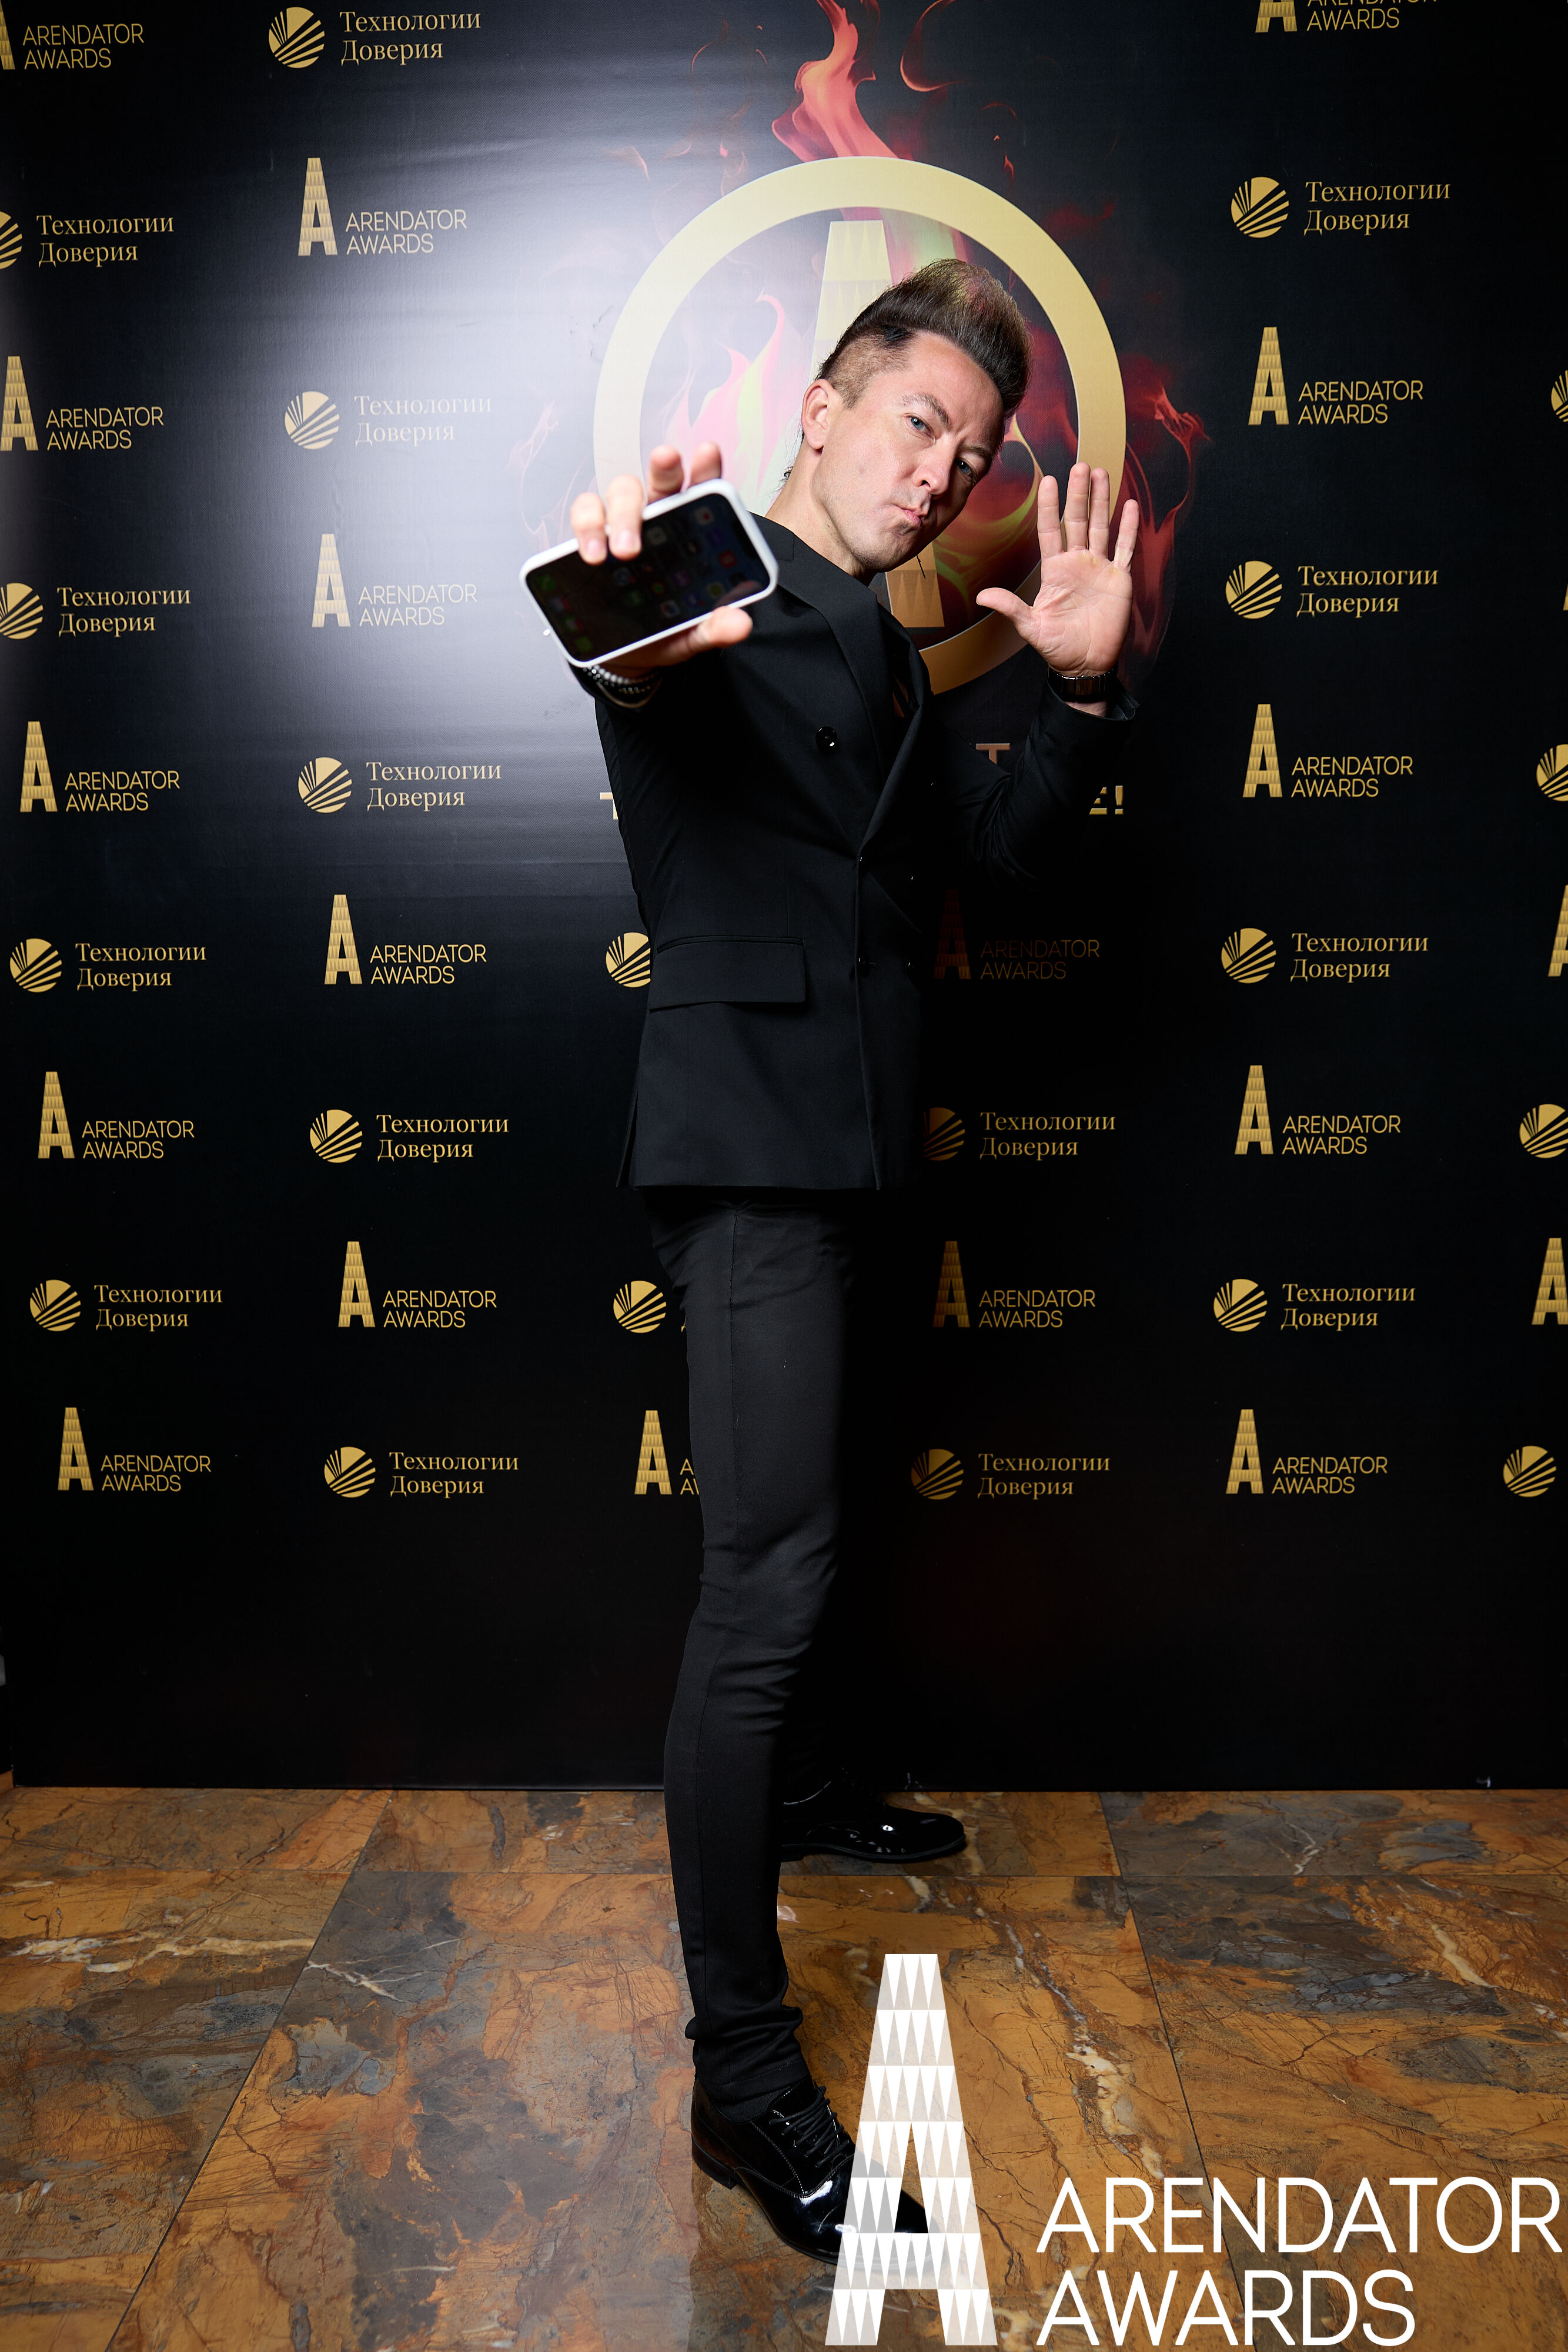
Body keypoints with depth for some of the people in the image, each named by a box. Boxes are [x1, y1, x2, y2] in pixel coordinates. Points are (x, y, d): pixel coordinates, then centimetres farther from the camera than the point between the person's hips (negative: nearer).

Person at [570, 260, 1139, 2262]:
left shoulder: (880, 661, 21)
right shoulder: (718, 594, -7)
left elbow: (1000, 842, 14)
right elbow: (629, 665, -31)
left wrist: (1079, 689, -2)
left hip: (831, 1140, 10)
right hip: (746, 1136, -10)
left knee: (790, 1536, 24)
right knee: (767, 1573, -12)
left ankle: (792, 1787, 46)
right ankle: (744, 2079, -2)